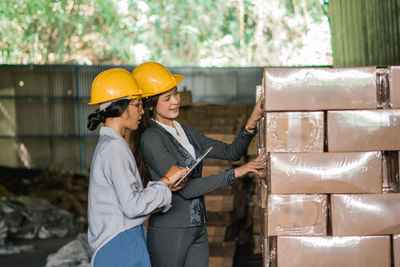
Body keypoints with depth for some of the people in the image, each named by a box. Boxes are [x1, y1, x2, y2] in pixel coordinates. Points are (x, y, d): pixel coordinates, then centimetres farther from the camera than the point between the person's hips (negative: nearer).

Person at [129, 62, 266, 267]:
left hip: (197, 228, 7)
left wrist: (250, 125, -8)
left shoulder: (183, 130, 11)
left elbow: (231, 152, 9)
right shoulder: (151, 138, -14)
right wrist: (234, 174, -17)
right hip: (169, 232, -7)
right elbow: (185, 188, -19)